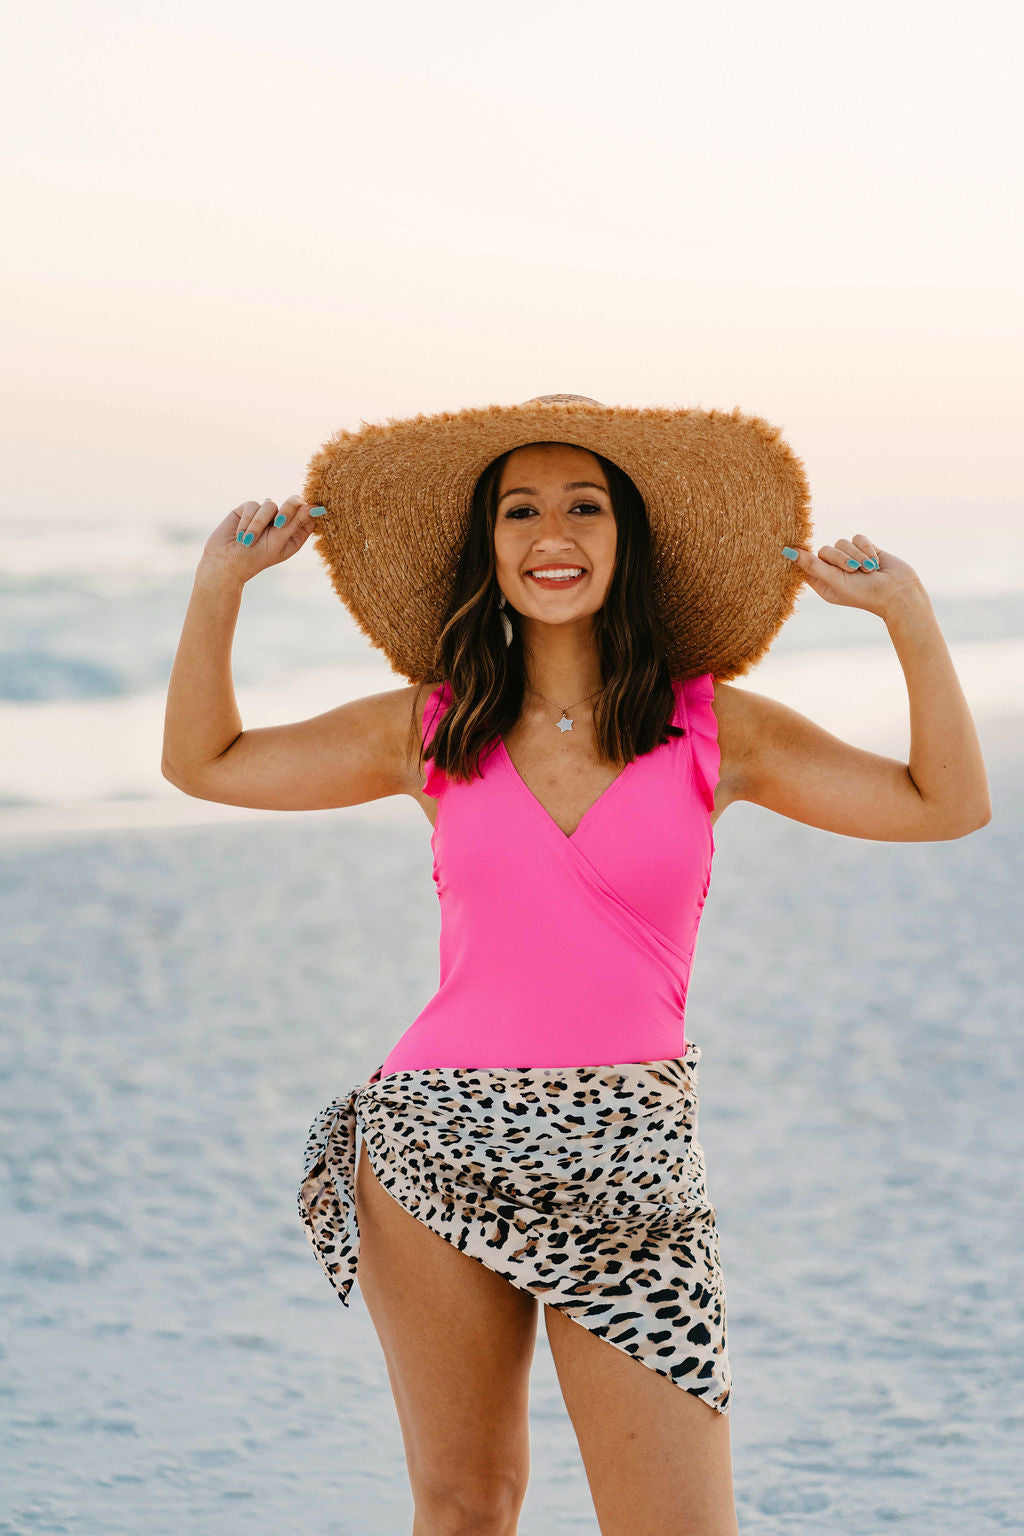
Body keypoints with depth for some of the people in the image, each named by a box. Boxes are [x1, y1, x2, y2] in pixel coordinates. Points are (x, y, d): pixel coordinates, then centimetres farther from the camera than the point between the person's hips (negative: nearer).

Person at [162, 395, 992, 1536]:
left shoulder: (714, 731, 4)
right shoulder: (433, 726, 6)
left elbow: (948, 804, 4)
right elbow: (204, 763, 15)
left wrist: (907, 615, -4)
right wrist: (221, 585, 6)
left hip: (629, 1182, -1)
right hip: (438, 1153, 1)